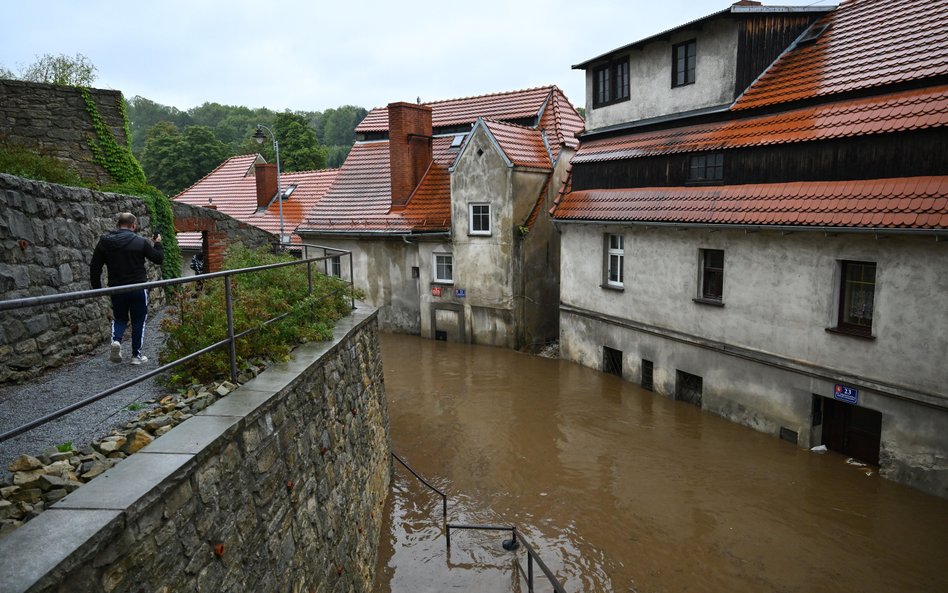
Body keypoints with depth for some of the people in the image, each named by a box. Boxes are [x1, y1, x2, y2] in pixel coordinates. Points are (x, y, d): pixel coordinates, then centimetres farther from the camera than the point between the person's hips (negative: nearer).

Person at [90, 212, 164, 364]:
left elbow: (94, 268, 2)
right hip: (138, 288, -2)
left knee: (119, 318, 19)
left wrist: (97, 287, 12)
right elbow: (159, 259, 1)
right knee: (138, 320, 11)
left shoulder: (104, 242, 0)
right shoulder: (141, 242, -10)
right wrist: (158, 243, 18)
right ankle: (136, 354, 14)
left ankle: (116, 340, -10)